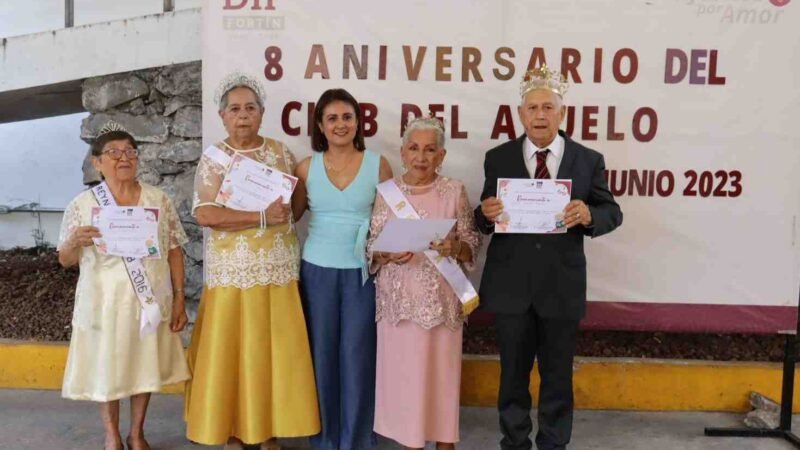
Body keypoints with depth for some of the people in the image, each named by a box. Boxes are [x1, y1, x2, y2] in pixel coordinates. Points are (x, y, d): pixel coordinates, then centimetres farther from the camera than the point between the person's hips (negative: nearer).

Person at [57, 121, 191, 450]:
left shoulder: (159, 199, -1)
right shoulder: (82, 205, -5)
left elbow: (174, 251, 3)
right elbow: (65, 260, 0)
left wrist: (179, 297, -1)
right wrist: (75, 242, -22)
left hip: (149, 300, 2)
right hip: (105, 302, -1)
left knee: (145, 365, 12)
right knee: (106, 368, 10)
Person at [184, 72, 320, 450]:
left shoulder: (280, 153, 7)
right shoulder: (213, 158, 0)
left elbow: (293, 208, 5)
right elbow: (206, 214, -13)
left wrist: (234, 219, -6)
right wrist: (262, 216, -19)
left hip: (278, 270, 2)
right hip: (232, 271, -2)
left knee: (275, 351, 6)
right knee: (230, 352, 4)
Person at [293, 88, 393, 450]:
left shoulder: (378, 165, -1)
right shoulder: (307, 167, 3)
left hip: (362, 272, -1)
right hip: (317, 271, 2)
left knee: (357, 355, 5)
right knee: (321, 353, 9)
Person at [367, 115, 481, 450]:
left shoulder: (455, 190, -1)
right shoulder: (386, 192, 0)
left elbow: (473, 243, 2)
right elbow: (372, 247, 2)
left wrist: (455, 247, -19)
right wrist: (390, 254, -18)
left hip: (442, 299, 0)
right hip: (400, 298, 1)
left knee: (442, 370, 7)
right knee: (404, 372, 6)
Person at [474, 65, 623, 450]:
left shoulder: (588, 160, 0)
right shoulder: (498, 158, 2)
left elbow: (613, 213, 2)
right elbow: (485, 220, 3)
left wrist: (589, 215, -20)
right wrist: (486, 214, -21)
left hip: (562, 286, 0)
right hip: (510, 285, 0)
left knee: (557, 374, 14)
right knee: (513, 372, 13)